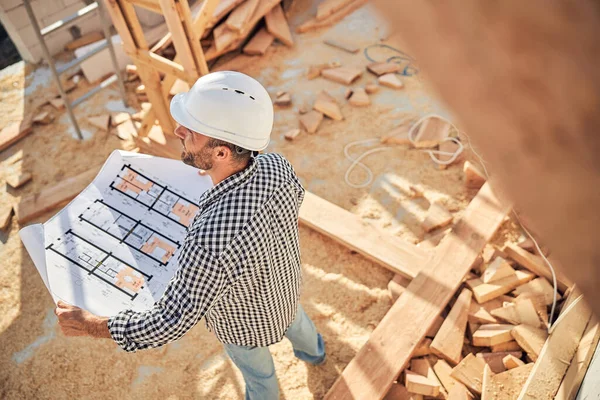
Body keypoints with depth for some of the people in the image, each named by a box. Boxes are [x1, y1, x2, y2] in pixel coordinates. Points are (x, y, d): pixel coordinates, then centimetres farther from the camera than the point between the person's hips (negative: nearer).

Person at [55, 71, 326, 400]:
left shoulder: (211, 242, -51)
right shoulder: (276, 166, -30)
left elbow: (173, 320, -36)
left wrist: (89, 326, -24)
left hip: (247, 320, -5)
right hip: (284, 286, 6)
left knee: (255, 366, 31)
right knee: (292, 317, 40)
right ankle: (313, 351, 74)